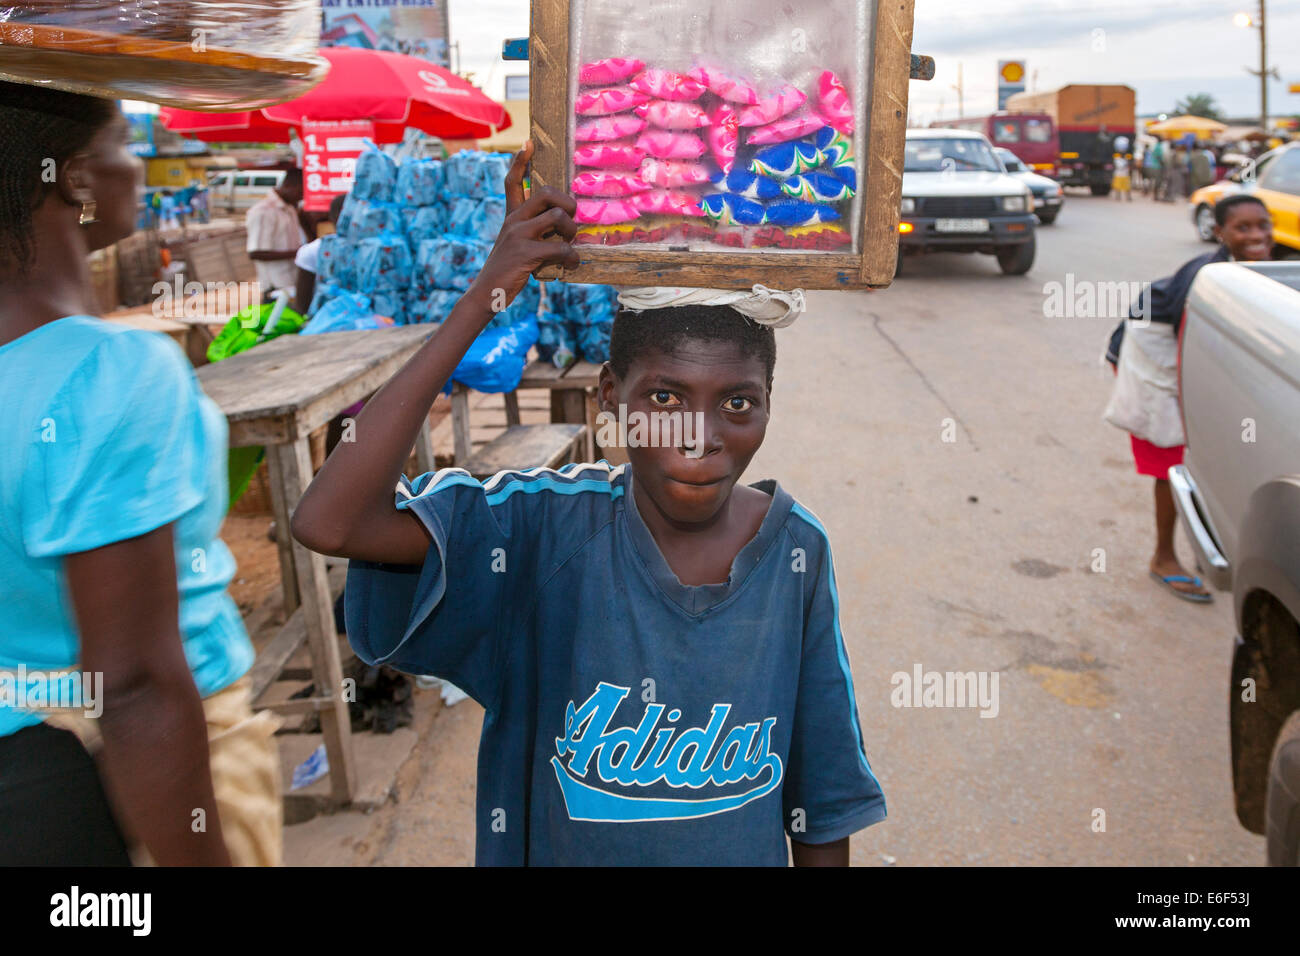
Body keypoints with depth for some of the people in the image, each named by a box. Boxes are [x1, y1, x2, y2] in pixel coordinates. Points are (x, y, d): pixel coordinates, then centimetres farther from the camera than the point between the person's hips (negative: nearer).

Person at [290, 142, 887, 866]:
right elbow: (329, 523, -36)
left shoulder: (798, 552, -16)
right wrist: (482, 300, -36)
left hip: (749, 854, 1)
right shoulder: (552, 525, -22)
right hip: (553, 846, 0)